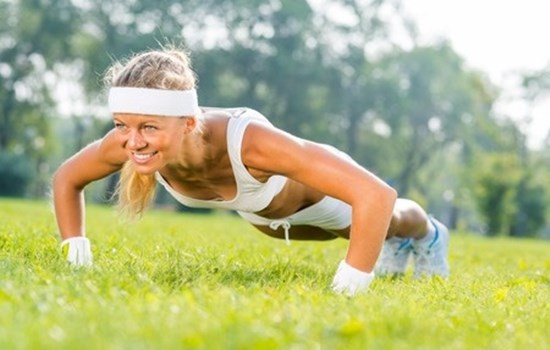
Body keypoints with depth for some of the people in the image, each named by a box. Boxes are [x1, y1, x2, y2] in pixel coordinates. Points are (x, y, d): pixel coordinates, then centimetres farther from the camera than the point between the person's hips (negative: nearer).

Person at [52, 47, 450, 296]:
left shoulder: (246, 141, -52)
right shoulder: (126, 143, -37)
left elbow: (377, 195, -55)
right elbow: (66, 179, -13)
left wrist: (349, 287, -54)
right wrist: (76, 251, -24)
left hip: (320, 188, -5)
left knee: (384, 222, 33)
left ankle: (429, 236, 69)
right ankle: (396, 245, 72)